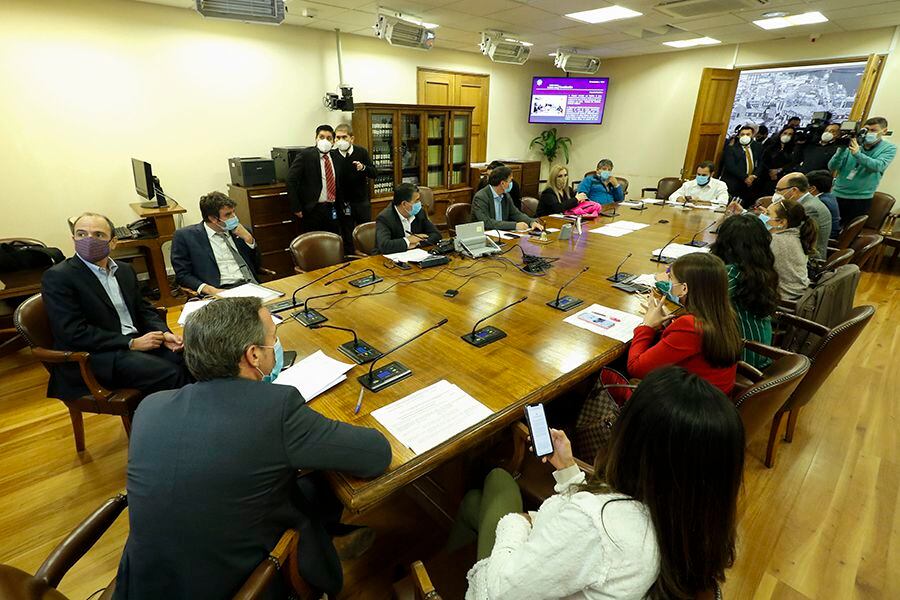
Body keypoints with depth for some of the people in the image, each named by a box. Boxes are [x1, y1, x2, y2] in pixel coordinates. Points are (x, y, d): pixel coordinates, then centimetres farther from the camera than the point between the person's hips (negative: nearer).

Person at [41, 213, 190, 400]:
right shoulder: (57, 277, -6)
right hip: (94, 356, -6)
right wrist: (132, 343, -17)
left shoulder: (125, 270, 14)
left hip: (137, 342, 6)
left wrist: (164, 334, -3)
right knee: (171, 374, -27)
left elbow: (143, 309, 17)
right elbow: (74, 333, -14)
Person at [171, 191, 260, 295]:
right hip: (222, 292, -4)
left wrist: (248, 238, 4)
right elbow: (182, 275, 0)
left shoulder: (235, 230, 17)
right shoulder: (186, 236, 5)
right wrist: (210, 290, -17)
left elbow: (257, 267, 17)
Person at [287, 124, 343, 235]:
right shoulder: (306, 155, -7)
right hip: (312, 210, -5)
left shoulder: (334, 156, 9)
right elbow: (291, 181, -10)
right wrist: (296, 208, -13)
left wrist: (340, 207, 11)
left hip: (332, 210, 5)